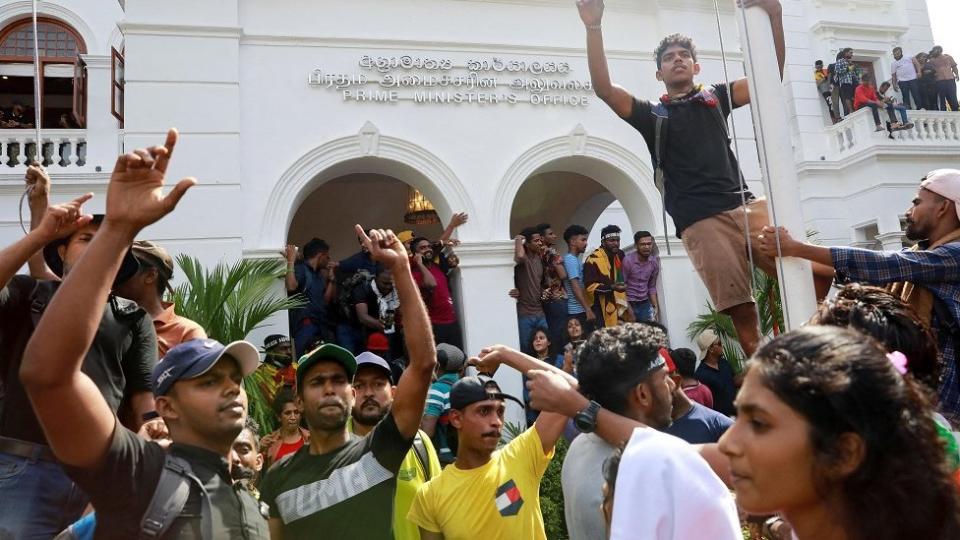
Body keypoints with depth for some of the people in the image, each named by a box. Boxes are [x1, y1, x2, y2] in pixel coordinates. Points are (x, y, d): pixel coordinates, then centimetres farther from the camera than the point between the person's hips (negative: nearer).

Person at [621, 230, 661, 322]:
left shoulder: (654, 261, 1)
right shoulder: (628, 261, -14)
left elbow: (652, 287, 11)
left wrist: (655, 306, 4)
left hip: (645, 303, 5)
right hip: (629, 304, -5)